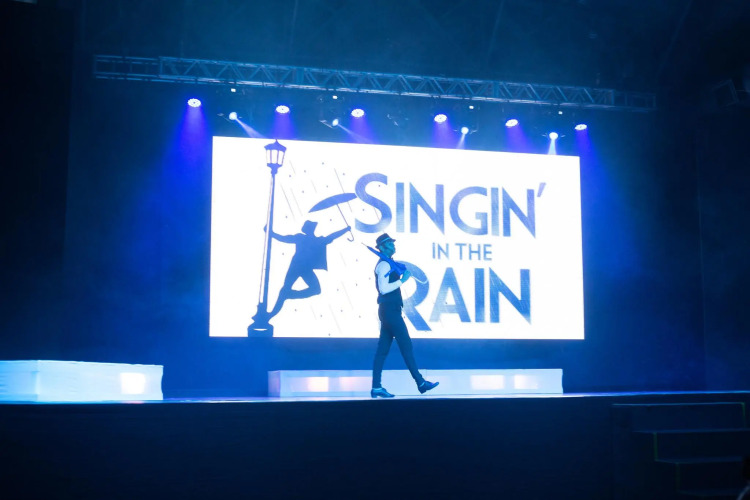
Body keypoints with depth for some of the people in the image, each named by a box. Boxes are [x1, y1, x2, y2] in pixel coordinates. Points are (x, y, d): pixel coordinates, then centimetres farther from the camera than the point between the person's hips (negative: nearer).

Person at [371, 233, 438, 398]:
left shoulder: (386, 264, 19)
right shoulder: (384, 265, -11)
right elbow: (383, 288, -21)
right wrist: (402, 280, -18)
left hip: (389, 310, 10)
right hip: (390, 310, -10)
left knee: (382, 349, 6)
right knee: (406, 345, -5)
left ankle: (376, 387, 6)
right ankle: (420, 383, -1)